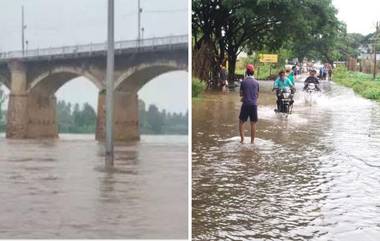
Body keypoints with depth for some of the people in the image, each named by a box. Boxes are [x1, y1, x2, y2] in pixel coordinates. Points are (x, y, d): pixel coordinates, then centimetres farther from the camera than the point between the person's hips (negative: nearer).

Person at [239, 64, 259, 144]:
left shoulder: (244, 82, -4)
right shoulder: (256, 82, 3)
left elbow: (241, 94, 3)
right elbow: (257, 95, 10)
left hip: (246, 104, -2)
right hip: (254, 104, 2)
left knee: (241, 121, 10)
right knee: (253, 123, 7)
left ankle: (242, 139, 3)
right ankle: (252, 140, 9)